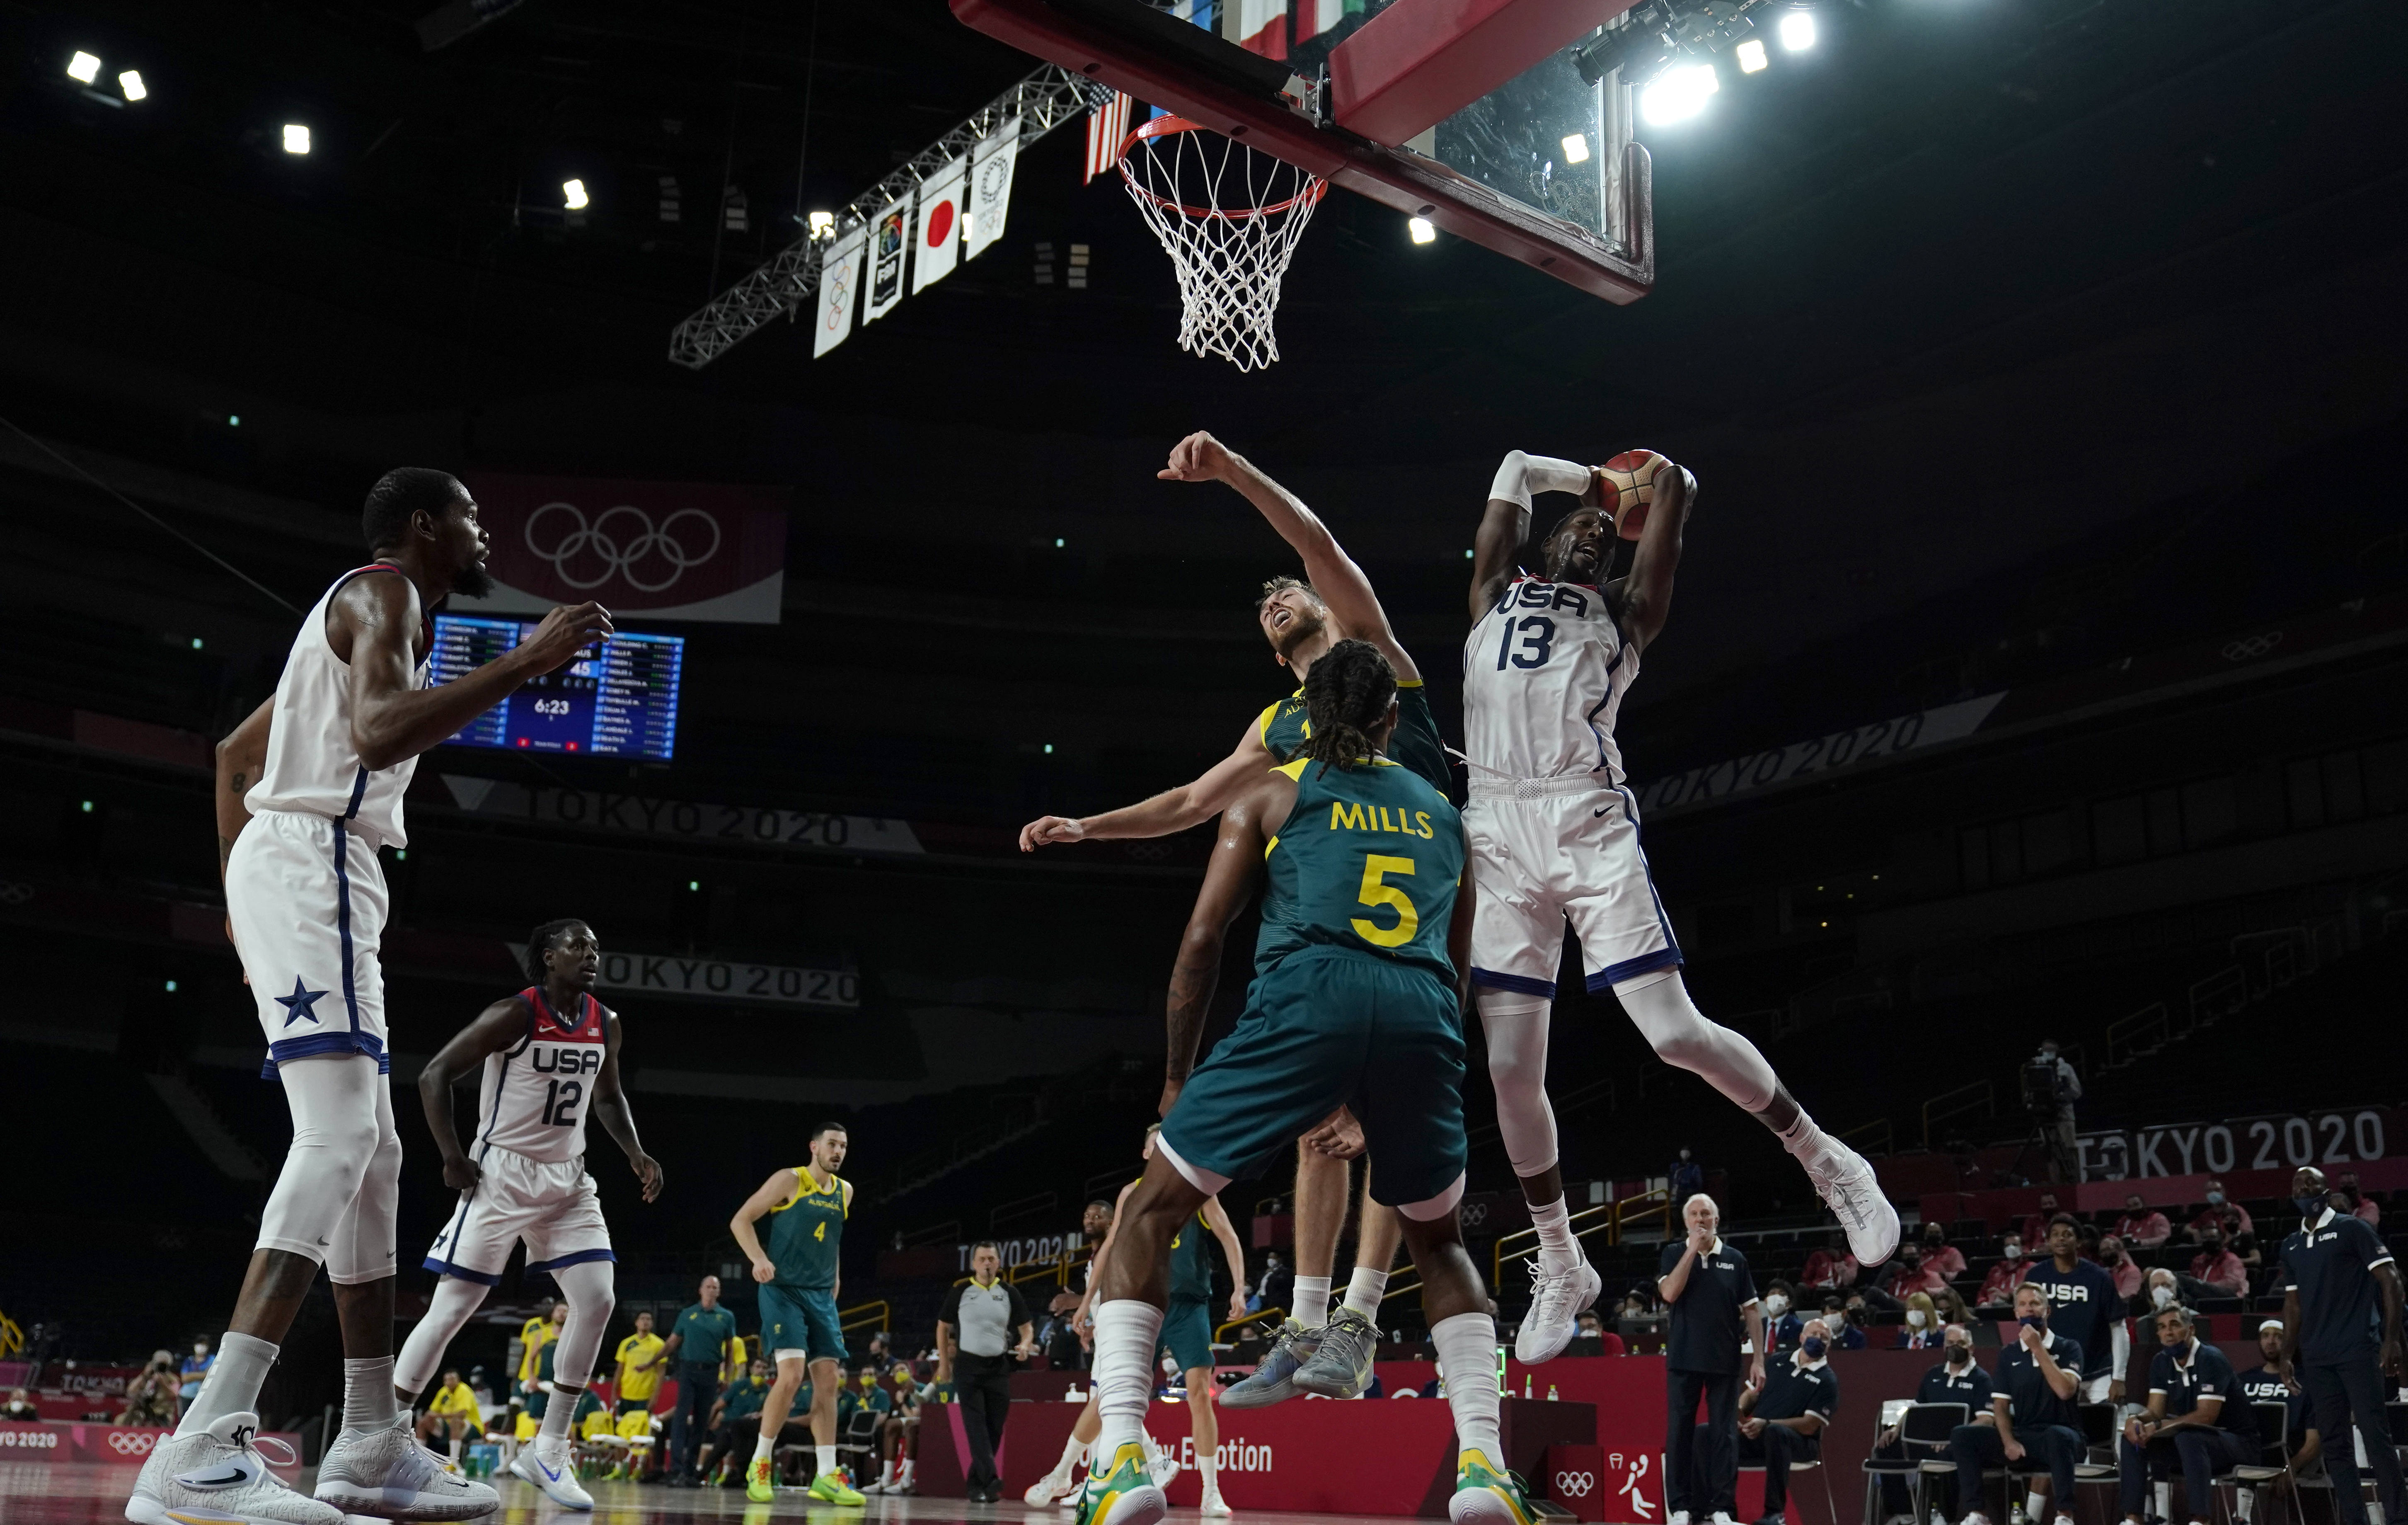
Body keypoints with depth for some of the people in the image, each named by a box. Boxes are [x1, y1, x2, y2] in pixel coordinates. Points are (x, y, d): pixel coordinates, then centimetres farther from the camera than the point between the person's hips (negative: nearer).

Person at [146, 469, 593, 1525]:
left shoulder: (357, 609, 26)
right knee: (339, 1135, -22)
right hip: (314, 864, -11)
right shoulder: (386, 593, -5)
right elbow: (378, 733, -25)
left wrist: (243, 896, 32)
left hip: (284, 870, 11)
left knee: (371, 1154, 9)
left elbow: (235, 754, 31)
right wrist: (525, 662, -24)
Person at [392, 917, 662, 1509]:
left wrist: (635, 1153, 5)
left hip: (567, 1179, 6)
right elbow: (434, 1075, -11)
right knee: (452, 1309, -4)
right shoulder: (515, 1014, -14)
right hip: (502, 1173, -6)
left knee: (597, 1302, -6)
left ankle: (548, 1452, 3)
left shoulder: (606, 1025, 5)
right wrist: (453, 1156, -16)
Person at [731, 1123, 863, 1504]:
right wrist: (759, 1258, -21)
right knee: (791, 1374, -19)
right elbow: (741, 1220, -7)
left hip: (822, 1296, 6)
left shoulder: (845, 1191, 12)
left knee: (829, 1379, 1)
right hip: (784, 1290, -6)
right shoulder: (789, 1180, -6)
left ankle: (826, 1476, 4)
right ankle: (759, 1465, -4)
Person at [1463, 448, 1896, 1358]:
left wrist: (1655, 487, 34)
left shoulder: (1625, 614, 18)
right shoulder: (1497, 598, 24)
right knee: (1510, 1072, 1)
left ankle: (1828, 1164, 11)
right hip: (1500, 839, 2)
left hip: (1592, 830, -2)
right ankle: (1560, 1267, 18)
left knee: (1676, 1034, -12)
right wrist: (1594, 485, 38)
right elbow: (1517, 471, 28)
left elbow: (1673, 484, 13)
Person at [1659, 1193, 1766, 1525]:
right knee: (1680, 1432, 1)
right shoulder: (1673, 1254, 4)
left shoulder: (1735, 1259, 5)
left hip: (1725, 1360, 1)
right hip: (1684, 1359, 0)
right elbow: (1669, 1293, -13)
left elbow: (1752, 1311, 6)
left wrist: (1758, 1359, 0)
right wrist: (1692, 1249, -12)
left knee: (1724, 1433, 1)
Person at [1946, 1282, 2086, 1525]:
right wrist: (2009, 1442, -10)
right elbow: (2000, 1405, 7)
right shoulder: (2008, 1355, 11)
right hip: (2021, 1435, 4)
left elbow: (2065, 1391, -17)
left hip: (2060, 1434, -4)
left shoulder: (2068, 1348, 1)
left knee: (2056, 1436, -41)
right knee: (1962, 1435, -18)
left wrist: (2038, 1348, -15)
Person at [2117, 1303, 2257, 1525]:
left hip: (2236, 1441, -7)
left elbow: (2206, 1416, -26)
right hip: (2192, 1436, 7)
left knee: (2188, 1438, -38)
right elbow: (2155, 1412, 1)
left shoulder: (2211, 1359, -19)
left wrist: (2158, 1427, -30)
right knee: (2132, 1437, -11)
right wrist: (2136, 1420, -23)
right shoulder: (2161, 1363, 4)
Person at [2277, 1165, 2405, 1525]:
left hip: (2358, 1349, -6)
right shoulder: (2291, 1246, 17)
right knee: (2333, 1442, 5)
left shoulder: (2352, 1228, -1)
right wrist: (2288, 1354, 12)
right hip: (2316, 1356, 6)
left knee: (2374, 1435, -10)